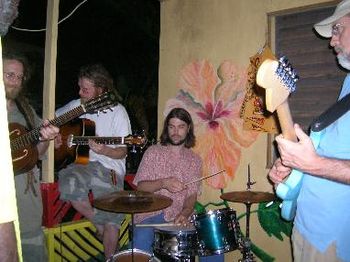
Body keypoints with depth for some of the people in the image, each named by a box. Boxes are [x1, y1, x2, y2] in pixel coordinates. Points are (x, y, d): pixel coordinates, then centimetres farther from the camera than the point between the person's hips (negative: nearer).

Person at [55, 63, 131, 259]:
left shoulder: (117, 111, -4)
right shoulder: (76, 105, 8)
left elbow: (122, 153, -4)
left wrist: (103, 150, -23)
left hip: (109, 168, -3)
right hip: (81, 162, 3)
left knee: (111, 221, -10)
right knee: (68, 183, -30)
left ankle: (110, 257, 19)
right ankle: (100, 225, -5)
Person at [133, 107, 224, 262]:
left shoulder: (194, 160, 9)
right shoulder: (153, 152, 3)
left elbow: (192, 196, 3)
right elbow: (140, 187, -2)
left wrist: (184, 214, -17)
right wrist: (163, 183, -21)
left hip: (179, 216, 2)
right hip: (151, 214, -2)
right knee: (141, 241, -33)